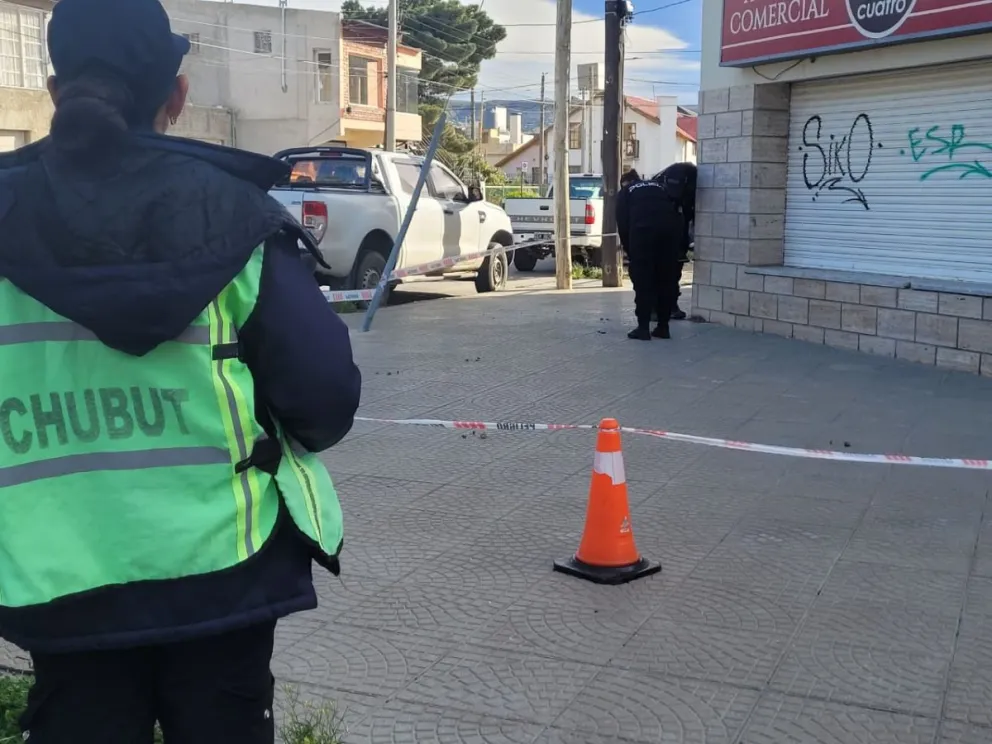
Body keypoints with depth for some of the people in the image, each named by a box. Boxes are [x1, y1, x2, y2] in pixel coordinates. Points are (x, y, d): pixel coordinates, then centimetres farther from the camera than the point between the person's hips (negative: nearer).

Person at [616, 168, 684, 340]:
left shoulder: (625, 193, 23)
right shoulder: (657, 186, 33)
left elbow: (623, 225, 14)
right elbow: (674, 210, 24)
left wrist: (630, 252, 22)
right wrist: (677, 234, 27)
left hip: (643, 230, -3)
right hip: (670, 228, 3)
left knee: (643, 281, 4)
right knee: (666, 280, 12)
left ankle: (643, 328, 3)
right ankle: (663, 327, 15)